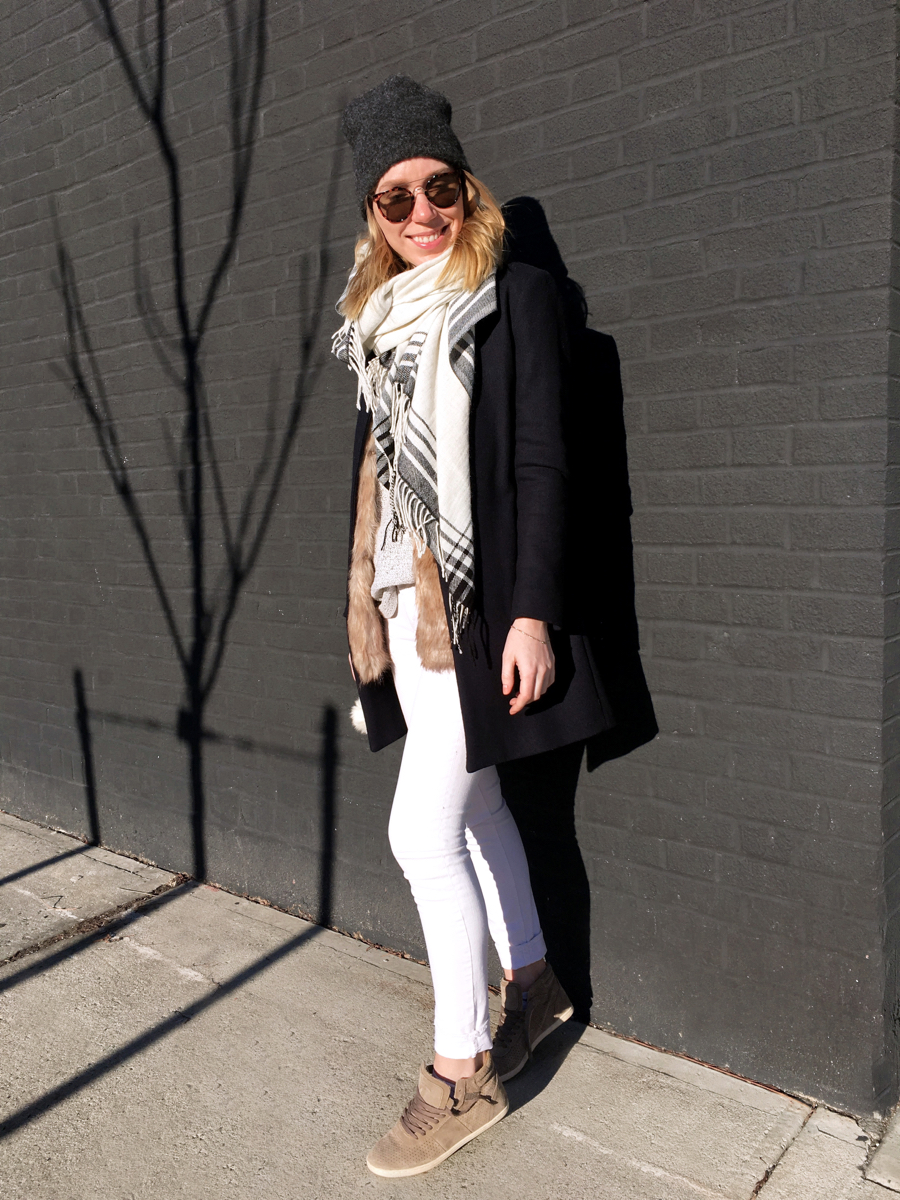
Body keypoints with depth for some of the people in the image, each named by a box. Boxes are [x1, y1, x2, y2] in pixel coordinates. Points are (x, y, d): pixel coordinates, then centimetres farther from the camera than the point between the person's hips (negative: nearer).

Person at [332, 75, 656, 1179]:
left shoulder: (516, 295, -4)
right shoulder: (382, 317, 15)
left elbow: (542, 462, -11)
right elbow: (380, 466, 16)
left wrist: (534, 613, -17)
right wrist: (369, 613, 16)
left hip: (477, 605, -7)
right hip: (405, 602, 7)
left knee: (423, 833, -7)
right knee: (471, 804, 16)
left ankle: (460, 1075, 12)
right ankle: (532, 984, 37)